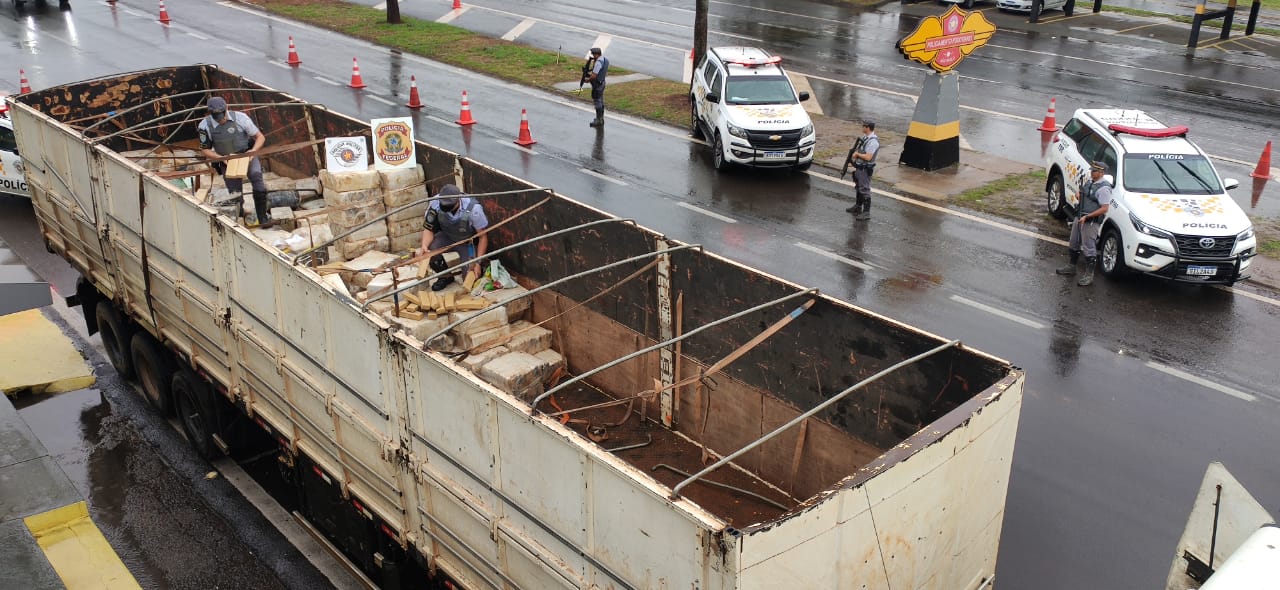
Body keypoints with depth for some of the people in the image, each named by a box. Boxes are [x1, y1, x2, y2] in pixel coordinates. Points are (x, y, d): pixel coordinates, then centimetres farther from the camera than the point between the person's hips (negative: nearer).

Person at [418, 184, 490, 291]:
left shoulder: (473, 209, -33)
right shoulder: (435, 203, -27)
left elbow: (483, 237, -21)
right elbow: (428, 229, -15)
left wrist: (478, 263, -23)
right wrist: (424, 246, -36)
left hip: (468, 241, -2)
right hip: (447, 237, 3)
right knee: (429, 252, -28)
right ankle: (446, 276, 2)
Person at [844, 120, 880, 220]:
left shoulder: (873, 141, -23)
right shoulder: (865, 137, 7)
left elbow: (868, 157, -28)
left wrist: (857, 154, -16)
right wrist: (852, 154, 2)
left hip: (865, 169, -10)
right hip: (859, 167, 10)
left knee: (865, 190, -5)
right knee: (859, 187, 22)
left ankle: (866, 213, 0)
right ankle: (858, 206, 38)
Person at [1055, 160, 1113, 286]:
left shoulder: (1104, 188, -20)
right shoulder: (1090, 182, 8)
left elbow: (1104, 208, -24)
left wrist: (1087, 217, -24)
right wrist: (1080, 194, 1)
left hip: (1091, 222, -10)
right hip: (1079, 217, 10)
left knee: (1089, 248, -4)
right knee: (1074, 243, 20)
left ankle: (1088, 275, 3)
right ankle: (1071, 267, 37)